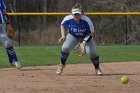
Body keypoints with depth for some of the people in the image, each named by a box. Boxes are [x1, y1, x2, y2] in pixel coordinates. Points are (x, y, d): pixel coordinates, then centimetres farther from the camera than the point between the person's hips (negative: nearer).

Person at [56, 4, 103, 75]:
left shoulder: (86, 20, -32)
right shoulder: (68, 19, -26)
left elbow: (91, 32, -19)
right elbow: (63, 25, -2)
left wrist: (85, 41, -30)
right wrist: (63, 35, -16)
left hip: (86, 37, -1)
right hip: (73, 36, 1)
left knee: (92, 52, -17)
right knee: (65, 47, -22)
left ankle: (97, 69, 9)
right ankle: (62, 65, 4)